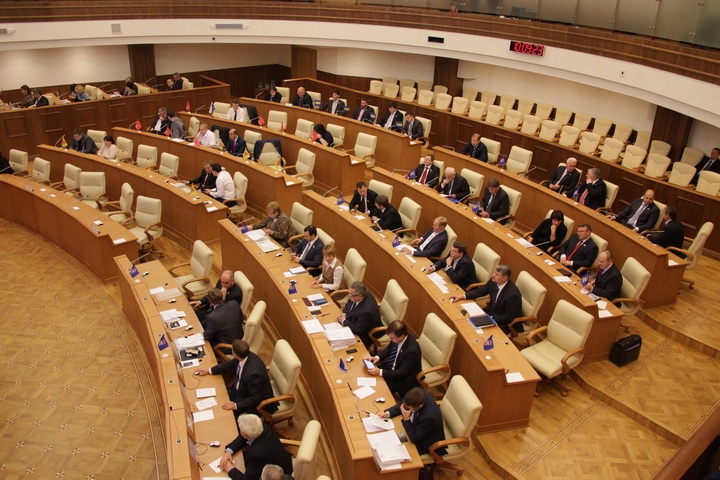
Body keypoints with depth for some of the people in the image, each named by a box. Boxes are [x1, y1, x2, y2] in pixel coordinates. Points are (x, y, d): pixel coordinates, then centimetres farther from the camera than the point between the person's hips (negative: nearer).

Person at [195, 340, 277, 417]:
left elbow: (256, 398, -26)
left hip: (255, 403, -8)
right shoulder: (245, 356, -15)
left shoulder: (253, 373, -38)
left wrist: (236, 406, -28)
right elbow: (230, 364, 8)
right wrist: (209, 370, 8)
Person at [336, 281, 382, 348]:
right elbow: (349, 304, 7)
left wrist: (343, 321, -18)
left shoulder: (366, 311, -39)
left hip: (367, 336, -8)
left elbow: (357, 330, -30)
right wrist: (344, 314, -11)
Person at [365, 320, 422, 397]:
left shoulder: (412, 350, -35)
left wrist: (380, 372, -31)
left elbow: (402, 373, -28)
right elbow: (388, 349, 7)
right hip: (393, 367, 8)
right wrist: (377, 357, -11)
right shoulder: (397, 338, -13)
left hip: (404, 379, -7)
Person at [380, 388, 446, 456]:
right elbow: (402, 404, -3)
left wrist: (406, 419, -36)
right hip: (416, 426, 6)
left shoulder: (429, 416, -42)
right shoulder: (418, 393, -23)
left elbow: (413, 438, -30)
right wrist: (388, 413, -16)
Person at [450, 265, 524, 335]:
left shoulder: (513, 294, -30)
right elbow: (480, 291, 6)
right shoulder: (494, 281, -11)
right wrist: (462, 296, -4)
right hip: (492, 312, 7)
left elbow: (508, 318, -23)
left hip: (507, 324, -7)